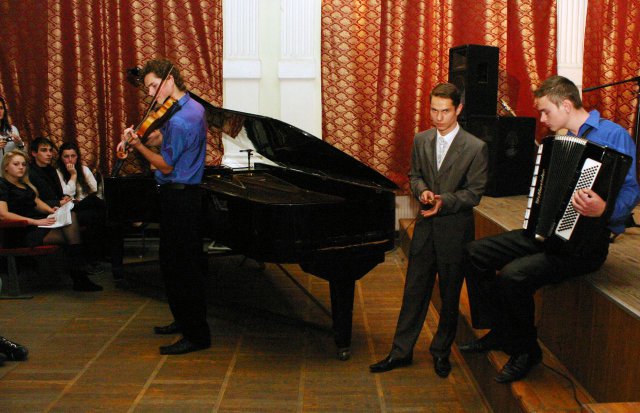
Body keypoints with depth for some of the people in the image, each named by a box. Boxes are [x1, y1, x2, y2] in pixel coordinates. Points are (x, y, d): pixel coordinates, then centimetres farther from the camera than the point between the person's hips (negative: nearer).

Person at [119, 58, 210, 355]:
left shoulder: (179, 119, -22)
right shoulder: (192, 107, 10)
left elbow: (166, 165, -17)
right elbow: (165, 140, 14)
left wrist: (136, 145, -10)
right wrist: (139, 138, -1)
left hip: (179, 198, -11)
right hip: (184, 195, 11)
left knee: (180, 267, -3)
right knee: (172, 263, 20)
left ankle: (197, 335, 5)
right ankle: (185, 320, 34)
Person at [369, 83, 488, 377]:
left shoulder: (476, 148, -10)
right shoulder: (421, 140, 4)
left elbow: (474, 192, -9)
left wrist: (444, 201, -23)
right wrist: (422, 191, -8)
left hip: (455, 230, -3)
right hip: (425, 228, 3)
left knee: (450, 295, 10)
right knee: (414, 291, 8)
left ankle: (441, 352, 28)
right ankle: (401, 351, 18)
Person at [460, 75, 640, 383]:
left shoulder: (612, 135, -11)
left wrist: (603, 211, -40)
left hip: (584, 242, -9)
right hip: (548, 230, 9)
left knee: (513, 275, -28)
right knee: (477, 252, 2)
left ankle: (526, 350, -3)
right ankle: (499, 331, 14)